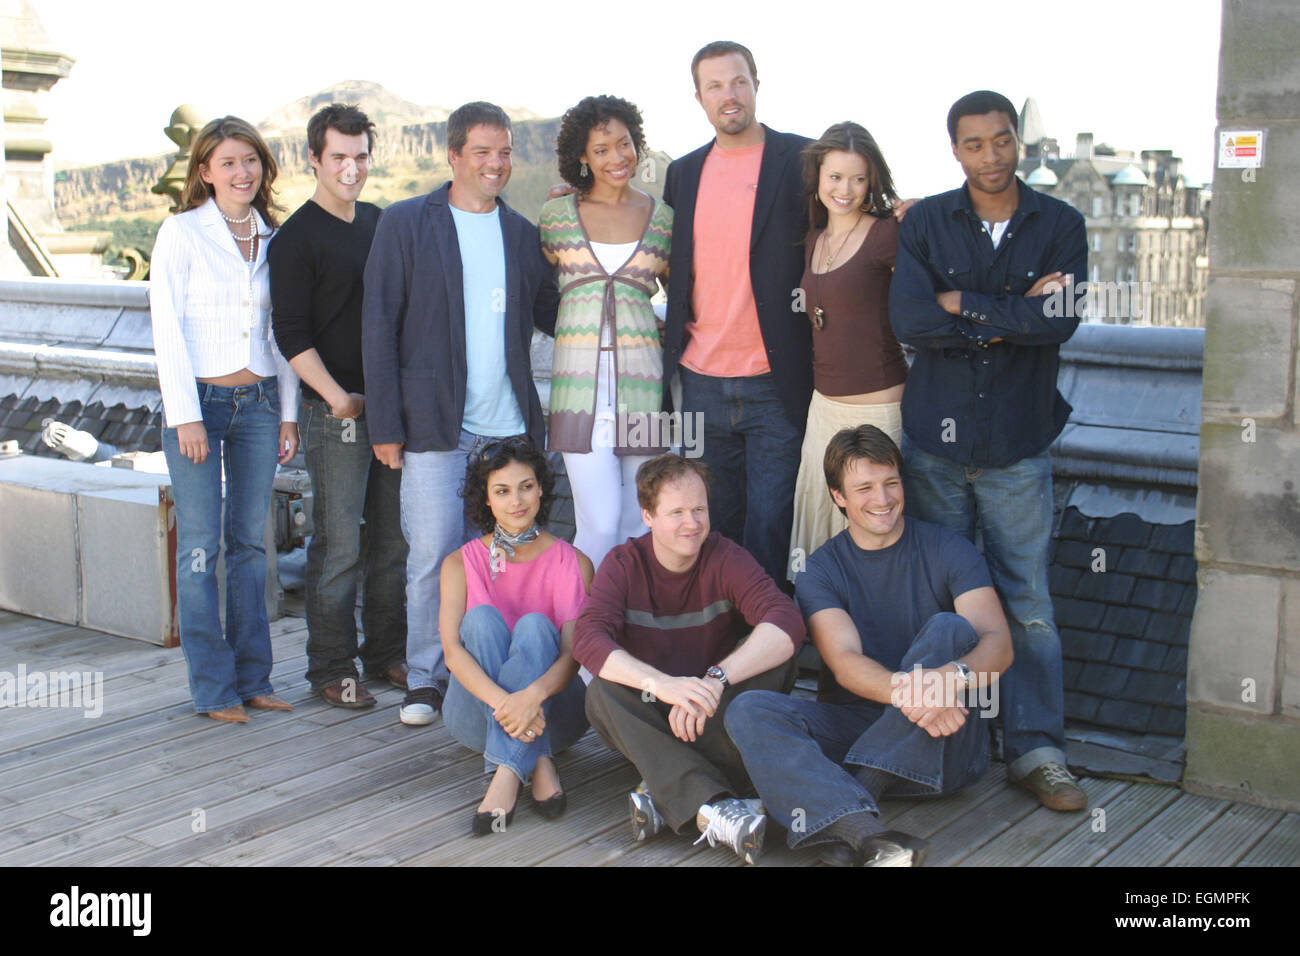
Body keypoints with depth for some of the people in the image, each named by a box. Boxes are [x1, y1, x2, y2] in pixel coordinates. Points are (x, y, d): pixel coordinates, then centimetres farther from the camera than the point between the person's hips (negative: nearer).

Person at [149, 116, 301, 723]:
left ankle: (252, 678, 16)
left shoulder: (272, 239, 11)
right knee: (200, 546, -2)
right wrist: (185, 415, -12)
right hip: (198, 399, -4)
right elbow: (167, 328, -6)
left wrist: (288, 411, 9)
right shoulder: (181, 233, -2)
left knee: (250, 543, 7)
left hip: (258, 401, 4)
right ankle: (213, 687, 6)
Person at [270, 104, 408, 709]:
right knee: (339, 545, -3)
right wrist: (338, 399, -15)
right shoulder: (296, 238, -4)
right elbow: (291, 335, -9)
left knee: (393, 538, 10)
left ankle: (387, 654, 21)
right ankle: (331, 669, 8)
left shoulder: (382, 223, 15)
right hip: (336, 410, -6)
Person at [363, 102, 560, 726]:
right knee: (433, 555, -3)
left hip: (510, 425, 3)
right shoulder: (405, 224, 2)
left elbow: (550, 312, 20)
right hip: (435, 424, -3)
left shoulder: (522, 233, 14)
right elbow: (378, 328, 0)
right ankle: (426, 680, 12)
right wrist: (385, 425, -5)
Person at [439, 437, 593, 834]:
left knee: (534, 626, -27)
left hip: (551, 704, -1)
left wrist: (532, 695, -37)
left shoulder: (573, 563, -1)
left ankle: (507, 774, -43)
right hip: (479, 708, 1)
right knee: (482, 617, -25)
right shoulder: (461, 563, 1)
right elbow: (451, 649, -14)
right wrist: (502, 701, -34)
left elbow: (573, 654, -14)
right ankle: (537, 764, -37)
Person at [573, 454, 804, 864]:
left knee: (778, 659, -25)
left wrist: (716, 679, -41)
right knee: (601, 695, -30)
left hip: (718, 720, 0)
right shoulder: (622, 565, -6)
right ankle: (713, 807, -45)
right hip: (651, 716, 0)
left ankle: (667, 792, -33)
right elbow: (588, 638, -25)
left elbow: (787, 622, -25)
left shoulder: (726, 558, -8)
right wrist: (661, 683, -43)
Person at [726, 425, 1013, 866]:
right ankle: (862, 831, -48)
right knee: (749, 710, -24)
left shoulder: (947, 550, 3)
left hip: (946, 745, -1)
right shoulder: (821, 570, 4)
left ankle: (858, 785, -32)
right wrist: (907, 694, -34)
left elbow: (998, 642, -10)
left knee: (949, 628, -26)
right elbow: (845, 663, -12)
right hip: (852, 725, 1)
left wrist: (954, 676, -35)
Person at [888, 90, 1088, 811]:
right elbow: (908, 319, -13)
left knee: (1027, 600, 1)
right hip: (935, 439, 1)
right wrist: (1012, 316, -12)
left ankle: (1035, 749, 10)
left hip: (1017, 445, 0)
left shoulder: (1060, 225, 3)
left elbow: (1060, 322, -13)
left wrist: (963, 306, -10)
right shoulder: (925, 223, 3)